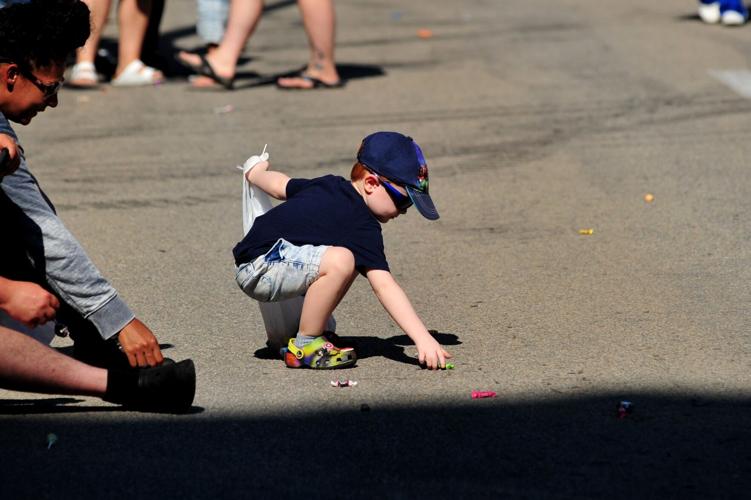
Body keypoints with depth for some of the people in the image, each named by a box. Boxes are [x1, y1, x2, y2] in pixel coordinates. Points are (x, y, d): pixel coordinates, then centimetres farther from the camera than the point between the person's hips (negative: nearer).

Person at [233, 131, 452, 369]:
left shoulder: (330, 185, 7)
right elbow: (384, 285, -28)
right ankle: (305, 344, -17)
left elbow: (280, 185, 25)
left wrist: (256, 173, 49)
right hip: (259, 270, -10)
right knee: (339, 261, -33)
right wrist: (423, 338, -33)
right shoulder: (362, 227, -19)